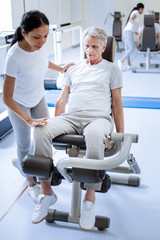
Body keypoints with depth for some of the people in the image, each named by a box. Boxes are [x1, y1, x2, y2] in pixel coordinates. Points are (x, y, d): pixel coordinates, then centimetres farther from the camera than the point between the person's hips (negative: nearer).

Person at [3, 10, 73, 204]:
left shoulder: (39, 44, -18)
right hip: (18, 103, -6)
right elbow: (7, 97, -32)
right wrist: (29, 120, -39)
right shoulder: (14, 57, -36)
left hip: (38, 98, 6)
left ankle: (22, 163, 41)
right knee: (24, 144, 5)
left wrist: (61, 68, 3)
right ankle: (31, 184, 28)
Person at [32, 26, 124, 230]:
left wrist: (120, 135, 6)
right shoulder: (73, 70, 26)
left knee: (94, 136, -42)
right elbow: (62, 100, 23)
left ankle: (90, 198, -28)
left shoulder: (111, 69, 17)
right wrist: (55, 128, 14)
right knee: (40, 130, -30)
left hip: (98, 118, -3)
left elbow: (117, 103, 12)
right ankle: (46, 191, -20)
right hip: (70, 117, 3)